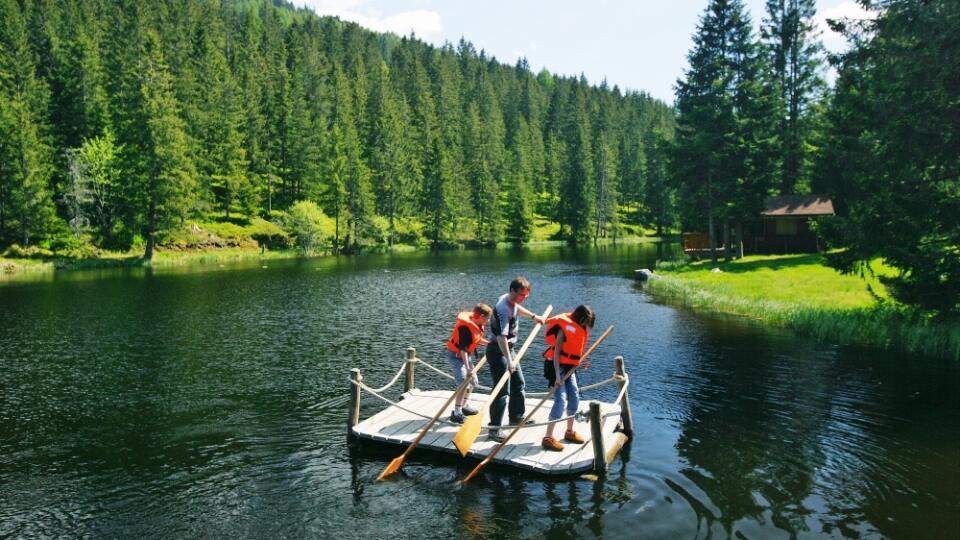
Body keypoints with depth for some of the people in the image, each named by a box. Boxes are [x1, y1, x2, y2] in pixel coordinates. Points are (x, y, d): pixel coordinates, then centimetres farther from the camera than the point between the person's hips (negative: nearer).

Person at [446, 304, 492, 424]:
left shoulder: (476, 323, -4)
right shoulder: (466, 327, -30)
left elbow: (477, 339, 14)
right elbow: (463, 349, -33)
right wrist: (468, 369, -36)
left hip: (466, 355, 10)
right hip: (456, 355, -10)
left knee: (473, 382, 17)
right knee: (464, 383, -19)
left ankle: (463, 406, 33)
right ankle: (456, 413, -15)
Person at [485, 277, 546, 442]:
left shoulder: (511, 301, 3)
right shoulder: (503, 309, -28)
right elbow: (501, 337, -39)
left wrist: (533, 316, 41)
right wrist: (509, 360, -47)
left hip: (508, 349, 10)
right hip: (498, 352, -10)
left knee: (518, 383, 20)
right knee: (502, 390, -11)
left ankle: (516, 417, 37)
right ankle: (494, 429, -7)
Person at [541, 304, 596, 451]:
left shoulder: (578, 328, 6)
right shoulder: (565, 328, -19)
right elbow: (556, 352, -21)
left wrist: (581, 361, 5)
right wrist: (557, 376, -25)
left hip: (569, 367, 9)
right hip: (556, 366, -9)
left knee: (574, 398, 12)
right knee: (561, 401, -14)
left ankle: (569, 432, 29)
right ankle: (548, 438, -10)